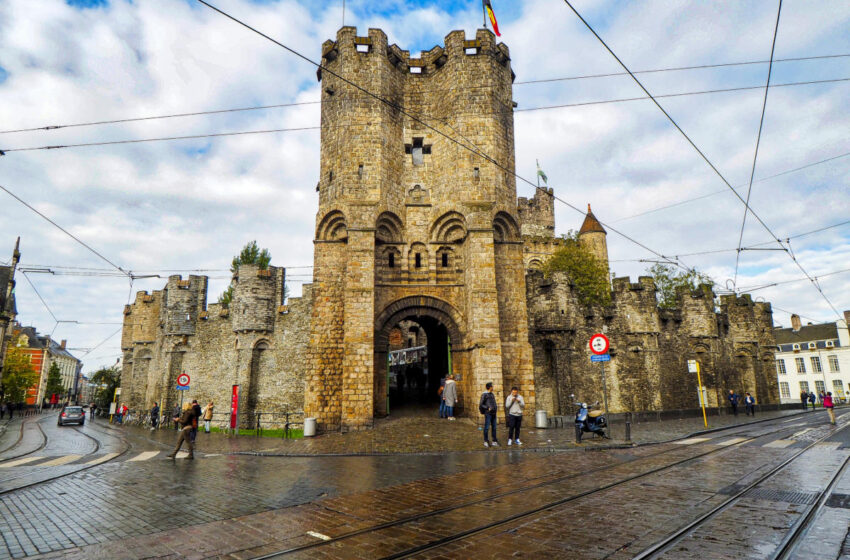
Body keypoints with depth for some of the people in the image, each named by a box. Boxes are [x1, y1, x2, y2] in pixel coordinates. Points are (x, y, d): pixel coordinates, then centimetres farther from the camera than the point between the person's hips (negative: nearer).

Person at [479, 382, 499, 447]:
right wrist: (488, 408, -15)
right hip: (488, 413, -7)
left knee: (494, 427, 10)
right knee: (486, 427, 0)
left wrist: (496, 407, 10)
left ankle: (494, 441, 17)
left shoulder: (492, 394, 13)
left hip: (493, 413, 7)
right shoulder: (484, 394, -9)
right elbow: (480, 404, -9)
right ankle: (486, 441, 10)